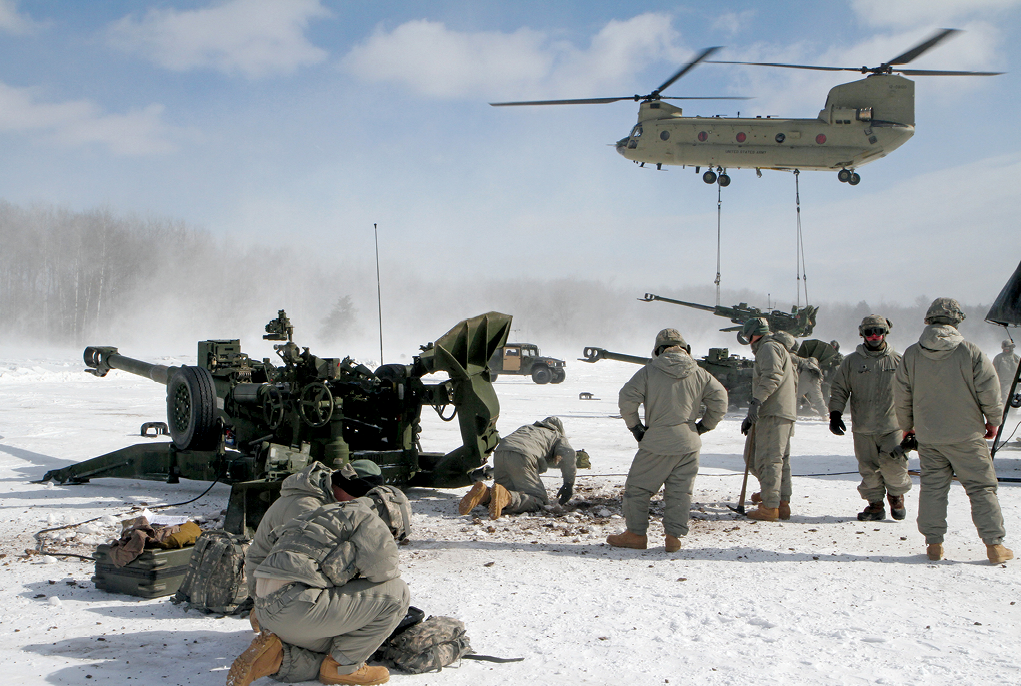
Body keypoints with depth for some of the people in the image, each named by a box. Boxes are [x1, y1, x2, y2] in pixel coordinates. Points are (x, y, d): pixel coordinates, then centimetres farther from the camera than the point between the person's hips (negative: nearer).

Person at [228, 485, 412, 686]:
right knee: (397, 593, -3)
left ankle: (276, 658, 5)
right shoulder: (370, 519, 2)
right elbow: (381, 566, -13)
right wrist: (392, 572, 11)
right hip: (297, 606, -10)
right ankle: (344, 666, 4)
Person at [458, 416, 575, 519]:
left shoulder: (526, 428, 43)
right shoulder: (559, 437, 29)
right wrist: (569, 484, 11)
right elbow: (569, 455, 8)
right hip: (522, 457, -6)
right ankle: (507, 497, -35)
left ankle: (485, 494, -14)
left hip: (500, 452, 6)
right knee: (539, 500, -6)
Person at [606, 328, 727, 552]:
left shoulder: (649, 371, -5)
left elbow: (627, 399, -10)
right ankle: (674, 537, 10)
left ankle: (636, 534, 10)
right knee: (680, 491, 11)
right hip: (689, 443, 3)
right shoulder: (699, 374, 3)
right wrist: (703, 427, 12)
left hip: (657, 443, -3)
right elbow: (719, 401, 3)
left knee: (638, 487, 8)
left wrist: (635, 427, 1)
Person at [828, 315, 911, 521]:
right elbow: (839, 389, 10)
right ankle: (875, 504, 18)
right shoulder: (851, 361, 6)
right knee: (868, 469, 3)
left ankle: (896, 495, 19)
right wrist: (835, 413, -2)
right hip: (863, 429, 1)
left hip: (892, 426, -1)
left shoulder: (898, 361, 6)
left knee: (894, 466, -8)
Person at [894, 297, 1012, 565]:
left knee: (932, 487, 10)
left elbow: (901, 396, 4)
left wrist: (906, 425, 19)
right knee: (982, 487, 5)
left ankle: (933, 543, 11)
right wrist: (993, 421, 10)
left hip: (928, 436, 3)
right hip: (967, 434, -2)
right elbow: (989, 390, -7)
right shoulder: (971, 352, -12)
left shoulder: (911, 355, -3)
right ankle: (994, 545, 6)